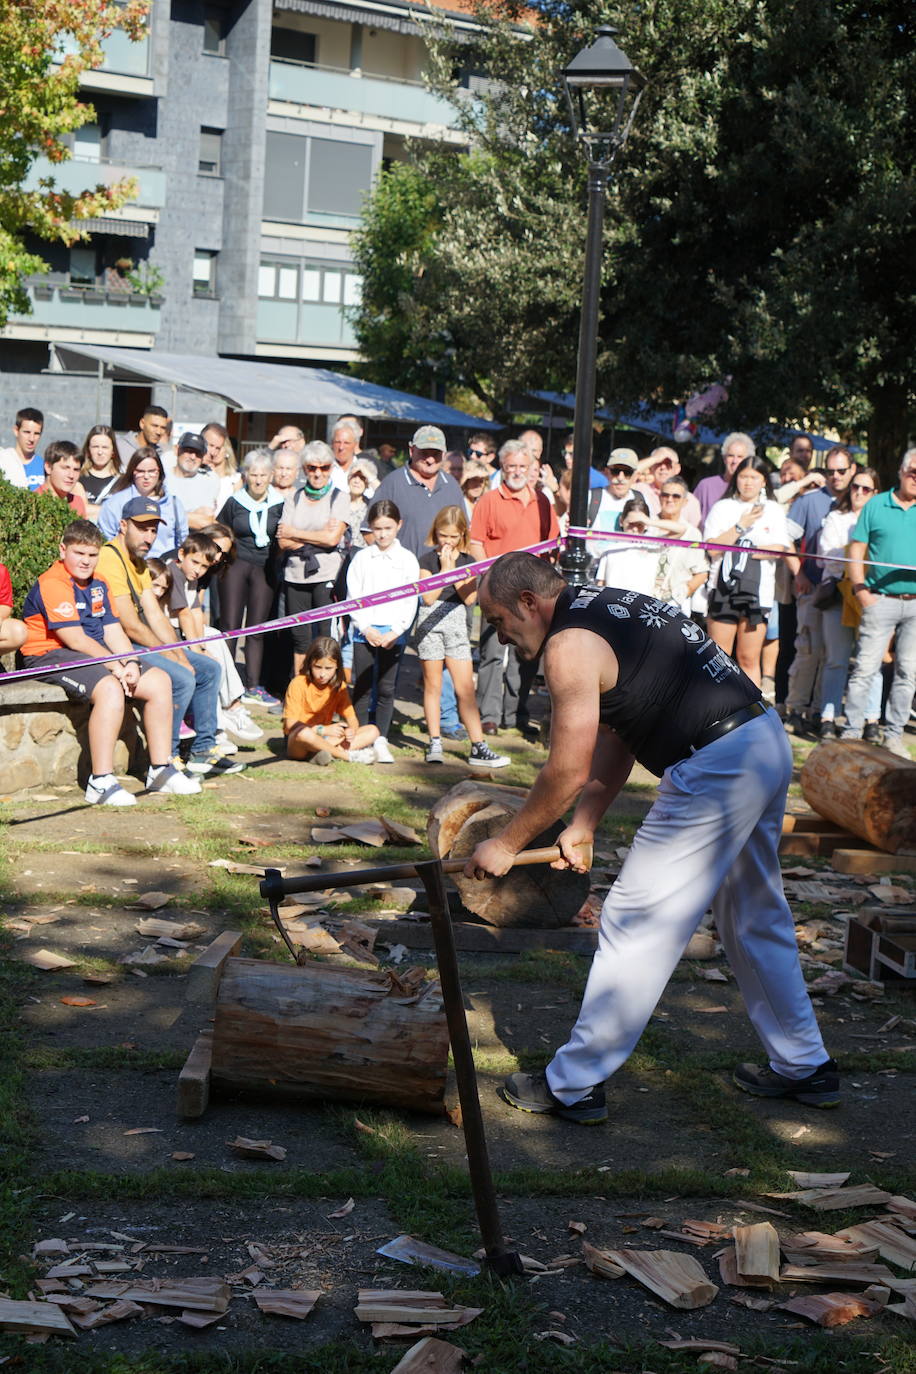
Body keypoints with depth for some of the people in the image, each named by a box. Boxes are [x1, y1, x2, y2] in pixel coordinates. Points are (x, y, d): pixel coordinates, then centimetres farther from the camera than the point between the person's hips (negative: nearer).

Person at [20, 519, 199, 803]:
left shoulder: (98, 585, 14)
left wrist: (131, 663, -9)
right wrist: (115, 665, -20)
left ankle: (160, 771, 4)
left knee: (159, 680, -1)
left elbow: (113, 631, 8)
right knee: (110, 688, -36)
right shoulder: (52, 585, -14)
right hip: (52, 657, -9)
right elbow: (76, 640, -20)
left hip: (96, 654, 9)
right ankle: (101, 783, -34)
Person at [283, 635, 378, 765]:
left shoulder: (339, 686, 4)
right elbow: (290, 724, -19)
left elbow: (351, 718, 3)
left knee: (372, 731, -9)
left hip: (323, 739, 6)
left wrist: (352, 730, -23)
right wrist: (323, 730, -28)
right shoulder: (299, 684, -13)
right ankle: (348, 756, -24)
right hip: (297, 744, -6)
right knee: (303, 733, -42)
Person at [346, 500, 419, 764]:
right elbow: (353, 596, 3)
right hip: (364, 630, 0)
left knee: (386, 688, 2)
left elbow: (411, 601, 1)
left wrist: (395, 631, -8)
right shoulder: (362, 558, 4)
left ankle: (381, 742, 8)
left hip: (394, 632, 0)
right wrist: (366, 628, -7)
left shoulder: (407, 559, 3)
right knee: (362, 687, 2)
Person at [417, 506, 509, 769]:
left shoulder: (467, 560, 8)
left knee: (465, 687, -2)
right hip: (430, 620, -2)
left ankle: (478, 748, -2)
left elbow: (469, 598, -4)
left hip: (456, 621, 2)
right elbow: (428, 598, -11)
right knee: (433, 685, 4)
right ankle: (435, 743, 13)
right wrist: (444, 568, -13)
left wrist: (453, 569, -11)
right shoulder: (427, 559, 0)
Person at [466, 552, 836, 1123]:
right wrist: (583, 827, 13)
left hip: (715, 766, -10)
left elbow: (568, 773, -12)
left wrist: (506, 846, 1)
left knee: (635, 924, -1)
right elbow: (614, 741, 18)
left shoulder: (569, 644, -13)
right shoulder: (608, 607, 17)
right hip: (768, 740, 10)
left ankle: (574, 1086, 8)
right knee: (756, 920, 23)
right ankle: (805, 1067, 35)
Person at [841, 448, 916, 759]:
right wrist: (860, 590, -6)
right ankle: (851, 731, 3)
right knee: (865, 667, -4)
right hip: (881, 601, -2)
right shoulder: (876, 506, 5)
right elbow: (856, 549, 4)